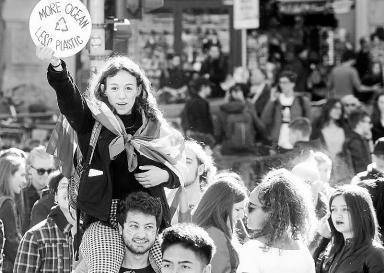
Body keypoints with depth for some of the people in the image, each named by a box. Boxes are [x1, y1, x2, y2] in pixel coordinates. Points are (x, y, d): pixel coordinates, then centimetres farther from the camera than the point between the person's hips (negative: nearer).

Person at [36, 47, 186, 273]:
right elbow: (69, 98, -16)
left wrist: (165, 175, 0)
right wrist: (56, 67, -35)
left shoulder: (153, 126, 14)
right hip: (103, 221, -3)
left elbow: (178, 169, 24)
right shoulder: (93, 120, 5)